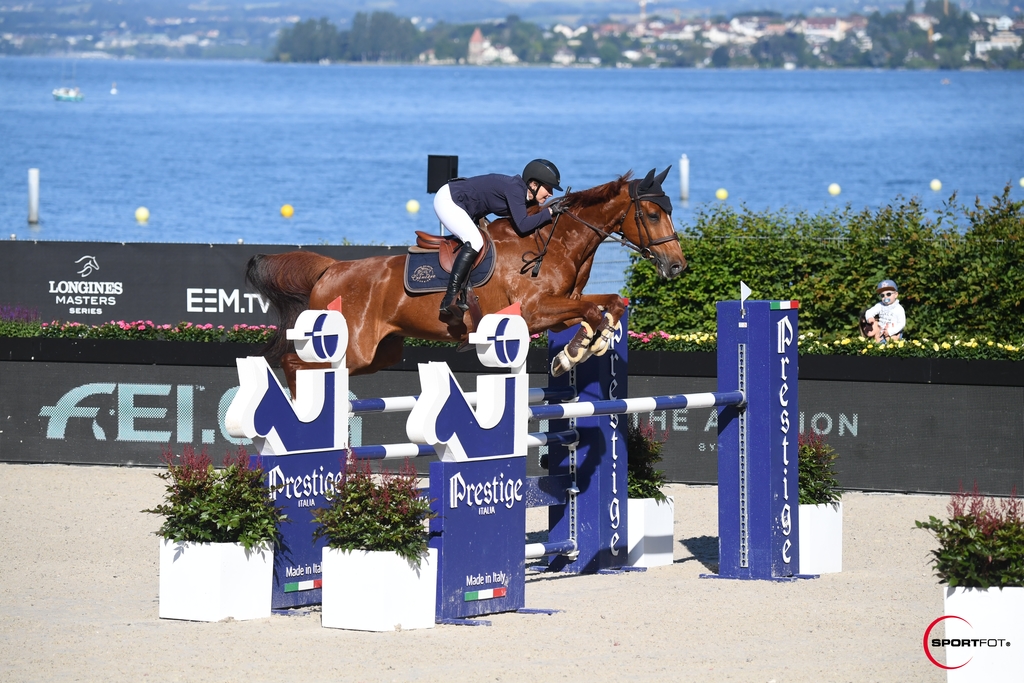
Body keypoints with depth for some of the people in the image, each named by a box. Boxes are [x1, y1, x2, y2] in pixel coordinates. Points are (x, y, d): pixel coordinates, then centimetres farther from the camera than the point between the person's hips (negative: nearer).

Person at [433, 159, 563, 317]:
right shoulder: (515, 189, -23)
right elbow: (522, 226, -32)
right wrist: (548, 213, -23)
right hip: (448, 200, -11)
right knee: (474, 241, -25)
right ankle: (450, 299, -29)